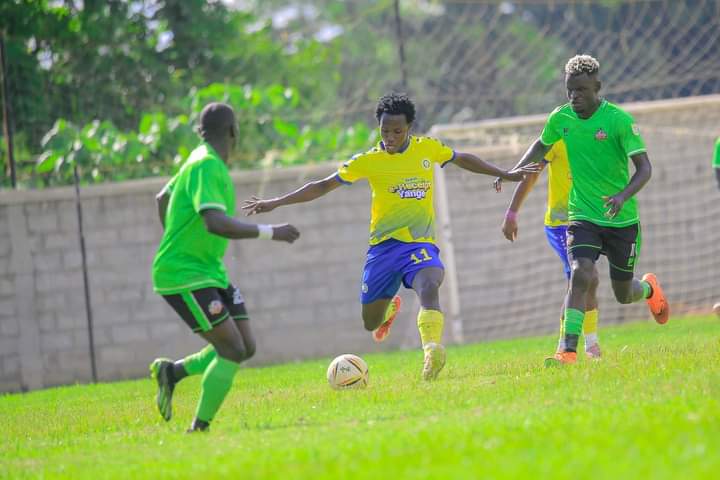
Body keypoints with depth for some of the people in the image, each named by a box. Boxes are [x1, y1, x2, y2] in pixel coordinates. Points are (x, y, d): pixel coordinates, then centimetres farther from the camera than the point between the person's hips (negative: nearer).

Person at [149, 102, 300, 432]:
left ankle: (172, 371, 15)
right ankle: (199, 429, -8)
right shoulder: (207, 167, -19)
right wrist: (271, 232, -26)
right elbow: (216, 223, -32)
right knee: (233, 350, -14)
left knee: (246, 347, 5)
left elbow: (163, 199, 27)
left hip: (210, 272, 10)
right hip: (184, 276, -10)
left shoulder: (201, 160, 12)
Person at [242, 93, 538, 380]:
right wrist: (275, 203, 0)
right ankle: (391, 305, 43)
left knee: (429, 285, -34)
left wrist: (505, 175, 24)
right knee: (370, 323, 7)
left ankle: (432, 351, -45)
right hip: (383, 246, 1)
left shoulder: (429, 149, 2)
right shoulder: (368, 161, -1)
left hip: (420, 243, -1)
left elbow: (462, 160, 22)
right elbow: (323, 186, 5)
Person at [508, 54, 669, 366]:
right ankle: (568, 351, -26)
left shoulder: (619, 120, -15)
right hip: (583, 217, 2)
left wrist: (623, 196, -33)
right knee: (581, 275, -24)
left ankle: (649, 288, 49)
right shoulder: (560, 118, -3)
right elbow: (541, 146, 19)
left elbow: (644, 168, -16)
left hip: (622, 220, -2)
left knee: (623, 295, 12)